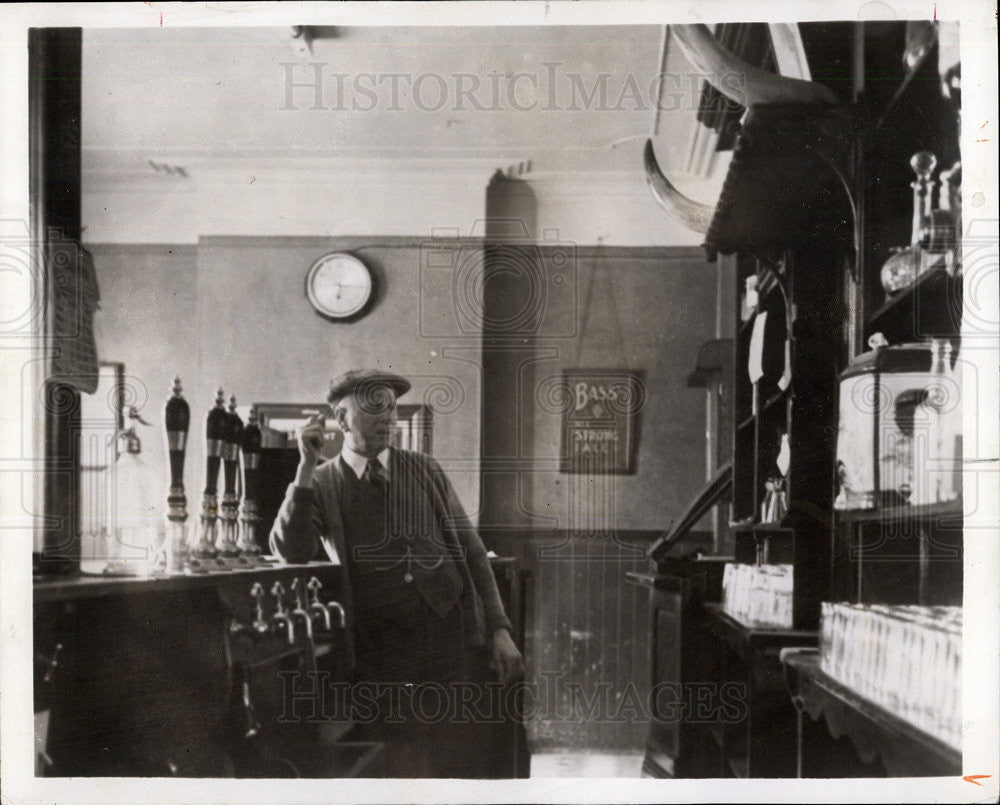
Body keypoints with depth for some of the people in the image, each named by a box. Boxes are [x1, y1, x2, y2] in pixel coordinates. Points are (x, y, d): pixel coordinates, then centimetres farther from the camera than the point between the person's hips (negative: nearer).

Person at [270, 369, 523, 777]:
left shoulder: (424, 470, 12)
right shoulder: (320, 484, 5)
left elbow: (471, 551, 11)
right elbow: (292, 551, -11)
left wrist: (499, 629, 3)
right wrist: (306, 468, -16)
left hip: (452, 637, 2)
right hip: (381, 657, -2)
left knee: (456, 763, 2)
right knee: (398, 769, -1)